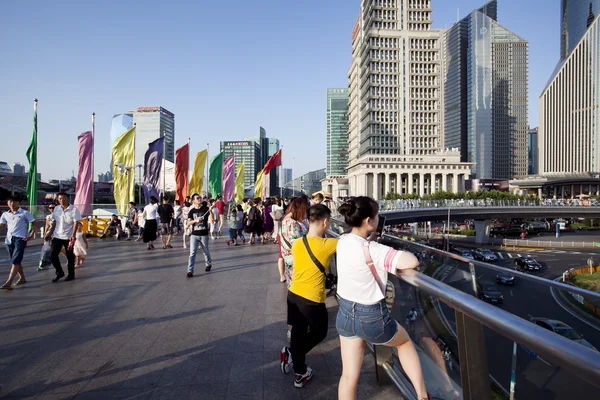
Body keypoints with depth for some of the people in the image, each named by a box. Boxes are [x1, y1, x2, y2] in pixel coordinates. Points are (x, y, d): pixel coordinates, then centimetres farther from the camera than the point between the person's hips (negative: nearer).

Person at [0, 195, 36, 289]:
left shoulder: (25, 213, 0)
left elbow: (34, 224, 1)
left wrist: (30, 235, -9)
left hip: (20, 239, -6)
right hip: (9, 240, 6)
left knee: (15, 261, -13)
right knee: (15, 261, 14)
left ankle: (9, 283, -17)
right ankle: (22, 278, 28)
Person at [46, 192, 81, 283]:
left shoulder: (74, 209, -9)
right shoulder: (56, 209, 7)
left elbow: (76, 223, -13)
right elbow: (55, 222, 14)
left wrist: (73, 235, -24)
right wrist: (50, 233, 12)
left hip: (68, 237, -5)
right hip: (57, 236, 5)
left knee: (70, 257, 5)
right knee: (53, 255, 1)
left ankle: (71, 274, 20)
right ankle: (59, 272, 19)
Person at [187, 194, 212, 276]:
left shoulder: (205, 209, -1)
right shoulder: (192, 211, 4)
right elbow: (189, 222, -5)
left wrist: (211, 210, -31)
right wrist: (195, 220, -25)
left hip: (204, 234, 0)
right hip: (194, 235, 0)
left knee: (206, 251, 15)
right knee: (192, 253, -6)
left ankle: (209, 264, 40)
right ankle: (190, 271, -3)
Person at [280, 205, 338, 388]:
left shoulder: (296, 244, -1)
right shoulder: (328, 244, -18)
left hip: (293, 295, 5)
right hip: (312, 300, -5)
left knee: (298, 332, 21)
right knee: (320, 333, 20)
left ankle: (300, 373, 28)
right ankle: (290, 352, 9)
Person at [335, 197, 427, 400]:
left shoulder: (343, 241, -4)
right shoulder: (372, 250, -27)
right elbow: (412, 262, -35)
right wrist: (401, 254, -14)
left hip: (345, 314, 6)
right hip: (371, 317, -6)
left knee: (349, 376, 16)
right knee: (405, 342, 28)